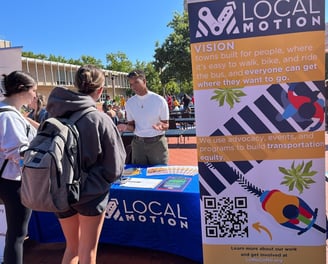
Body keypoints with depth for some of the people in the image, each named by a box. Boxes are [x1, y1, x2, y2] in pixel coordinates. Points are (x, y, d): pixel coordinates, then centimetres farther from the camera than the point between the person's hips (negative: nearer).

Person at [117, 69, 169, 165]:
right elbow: (132, 126, 9)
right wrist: (126, 127, -13)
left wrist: (162, 126, -25)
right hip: (138, 143, 3)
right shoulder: (129, 103, 3)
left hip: (157, 143, -3)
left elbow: (166, 125, -2)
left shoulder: (159, 100, -7)